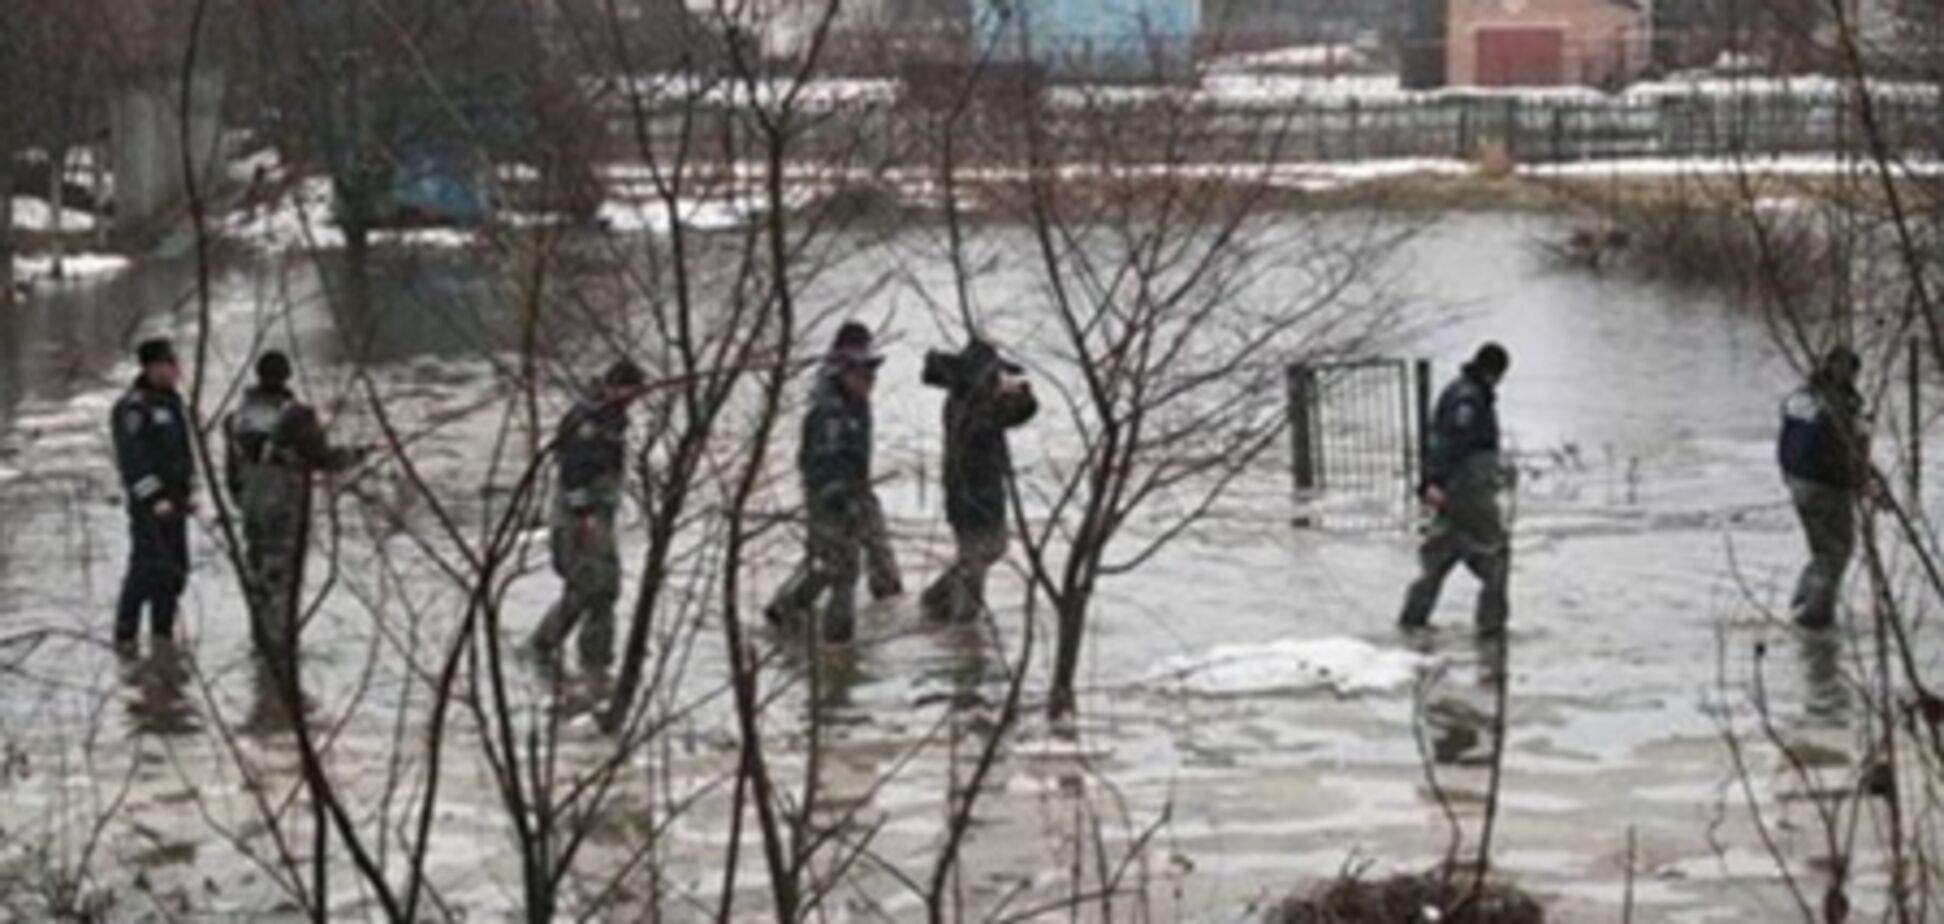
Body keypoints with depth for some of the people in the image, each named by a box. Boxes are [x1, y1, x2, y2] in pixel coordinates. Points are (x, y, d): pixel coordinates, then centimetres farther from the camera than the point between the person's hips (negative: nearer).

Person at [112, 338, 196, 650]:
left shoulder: (173, 402, 13)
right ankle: (125, 635, -1)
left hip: (174, 499, 8)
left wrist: (189, 492, 15)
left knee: (176, 569, 9)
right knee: (149, 566, -9)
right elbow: (132, 458, -18)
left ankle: (163, 633, 18)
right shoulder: (133, 407, -14)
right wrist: (154, 498, -22)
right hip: (149, 501, -8)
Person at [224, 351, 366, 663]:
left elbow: (232, 469, 8)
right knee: (283, 573, 1)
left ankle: (262, 637, 23)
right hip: (287, 508, -5)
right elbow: (323, 457, -9)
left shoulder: (238, 417, 1)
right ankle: (280, 640, 2)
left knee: (257, 570, 16)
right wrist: (353, 457, 9)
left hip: (252, 507, 5)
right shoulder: (296, 416, -17)